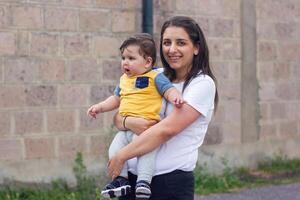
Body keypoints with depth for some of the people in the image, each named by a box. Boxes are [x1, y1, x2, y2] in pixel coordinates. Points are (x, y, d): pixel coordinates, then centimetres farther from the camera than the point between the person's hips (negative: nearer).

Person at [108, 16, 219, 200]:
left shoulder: (202, 83, -7)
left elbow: (167, 129, -17)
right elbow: (118, 117, 10)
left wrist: (121, 156, -14)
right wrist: (127, 122, -13)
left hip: (171, 182, -5)